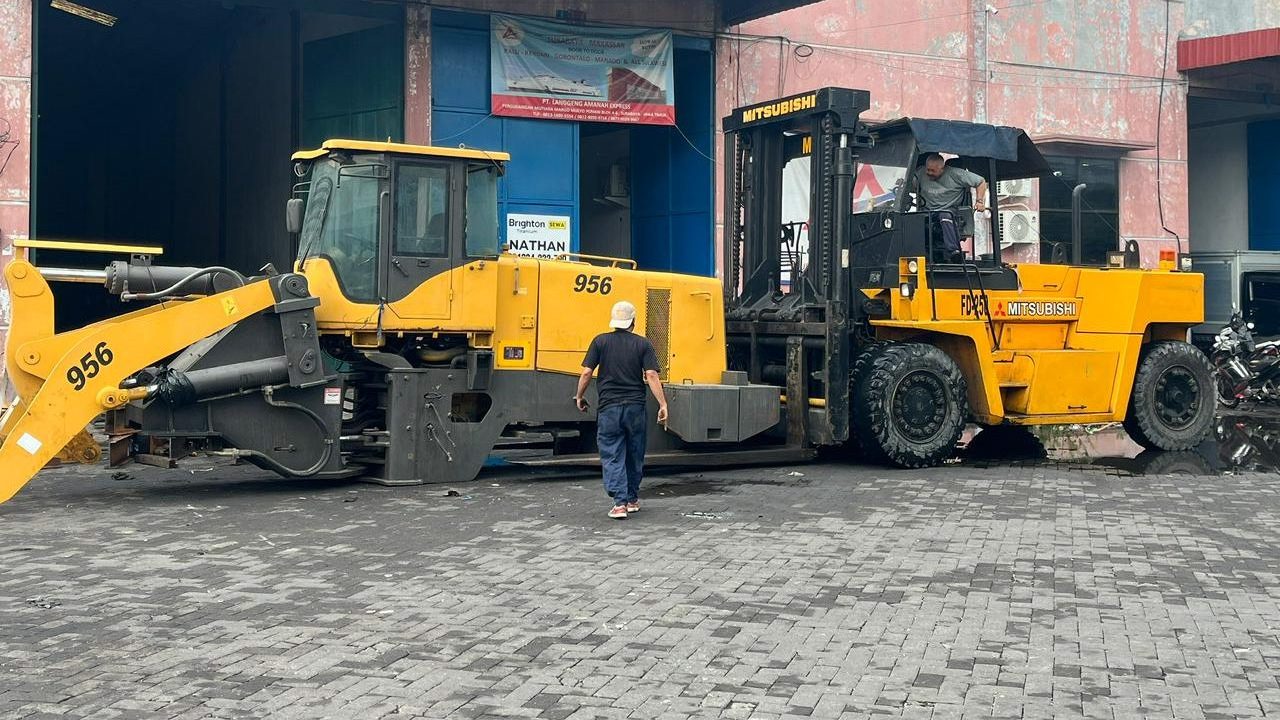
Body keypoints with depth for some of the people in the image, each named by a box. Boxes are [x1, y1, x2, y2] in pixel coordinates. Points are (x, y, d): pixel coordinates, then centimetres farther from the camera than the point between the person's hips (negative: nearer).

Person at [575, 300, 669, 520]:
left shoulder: (600, 341, 0)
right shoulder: (643, 345, 1)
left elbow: (586, 373, -3)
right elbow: (651, 376, -8)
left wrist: (579, 396, 11)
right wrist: (662, 404, -8)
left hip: (609, 408, -1)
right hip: (635, 407, 1)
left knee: (612, 456, 2)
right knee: (634, 456, 15)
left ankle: (619, 503, -9)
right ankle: (632, 499, 26)